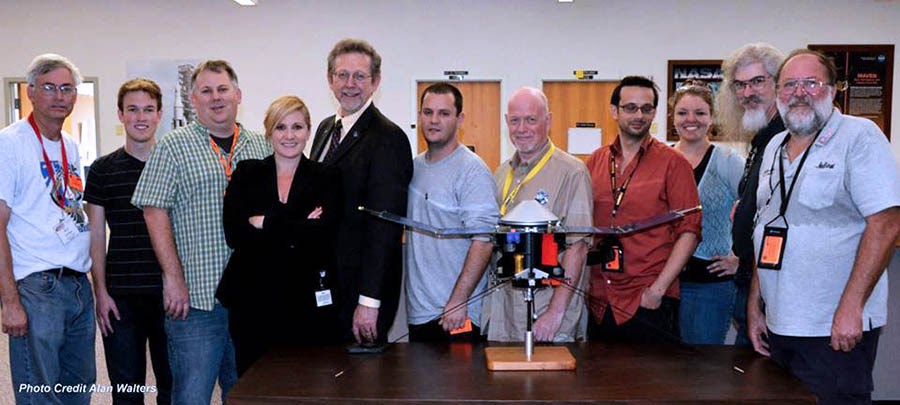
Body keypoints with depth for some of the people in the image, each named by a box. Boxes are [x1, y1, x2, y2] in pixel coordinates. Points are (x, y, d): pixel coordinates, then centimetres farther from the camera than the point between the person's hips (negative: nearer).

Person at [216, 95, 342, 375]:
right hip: (254, 302, 1)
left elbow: (322, 234, -11)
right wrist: (297, 230, -10)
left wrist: (264, 223, -10)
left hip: (309, 303, -1)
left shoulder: (325, 178, 6)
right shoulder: (247, 174, 9)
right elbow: (234, 233, -5)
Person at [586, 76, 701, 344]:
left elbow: (689, 231, -7)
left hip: (649, 304, -4)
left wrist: (658, 289, -14)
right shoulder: (595, 161, 8)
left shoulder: (672, 162, -3)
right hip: (599, 304, 4)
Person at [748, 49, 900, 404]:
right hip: (778, 325, 6)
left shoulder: (859, 136, -7)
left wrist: (850, 308, -20)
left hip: (836, 330, -6)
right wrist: (755, 304, 12)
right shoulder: (774, 148, 12)